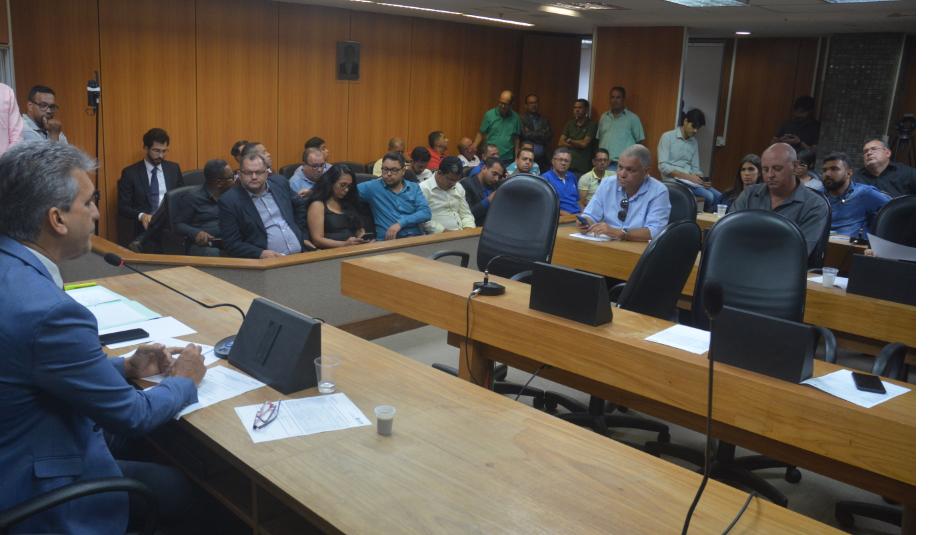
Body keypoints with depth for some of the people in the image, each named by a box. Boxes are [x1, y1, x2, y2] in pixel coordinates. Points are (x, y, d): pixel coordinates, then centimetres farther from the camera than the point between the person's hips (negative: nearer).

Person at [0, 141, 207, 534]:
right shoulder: (48, 309, -32)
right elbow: (131, 416, -18)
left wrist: (126, 366, 6)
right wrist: (185, 380, 0)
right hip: (37, 496, -8)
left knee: (153, 457, 21)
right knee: (184, 488, 7)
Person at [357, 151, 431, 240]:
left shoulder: (414, 187, 15)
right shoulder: (373, 187, 9)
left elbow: (426, 212, 1)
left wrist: (400, 223, -9)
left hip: (416, 237, 2)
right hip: (388, 241, -2)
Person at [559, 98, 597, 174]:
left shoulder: (592, 125, -1)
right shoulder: (570, 123, 15)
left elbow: (584, 143, -10)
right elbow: (560, 143, 8)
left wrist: (570, 141, 6)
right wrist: (578, 144, -5)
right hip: (567, 163, 4)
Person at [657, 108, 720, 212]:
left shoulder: (694, 142, 15)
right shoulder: (668, 137, -4)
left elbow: (695, 168, 13)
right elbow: (663, 166, -13)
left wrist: (700, 179, -10)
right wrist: (688, 176, -20)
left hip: (690, 180, 6)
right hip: (674, 180, -6)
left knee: (718, 196, -14)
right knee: (709, 196, -24)